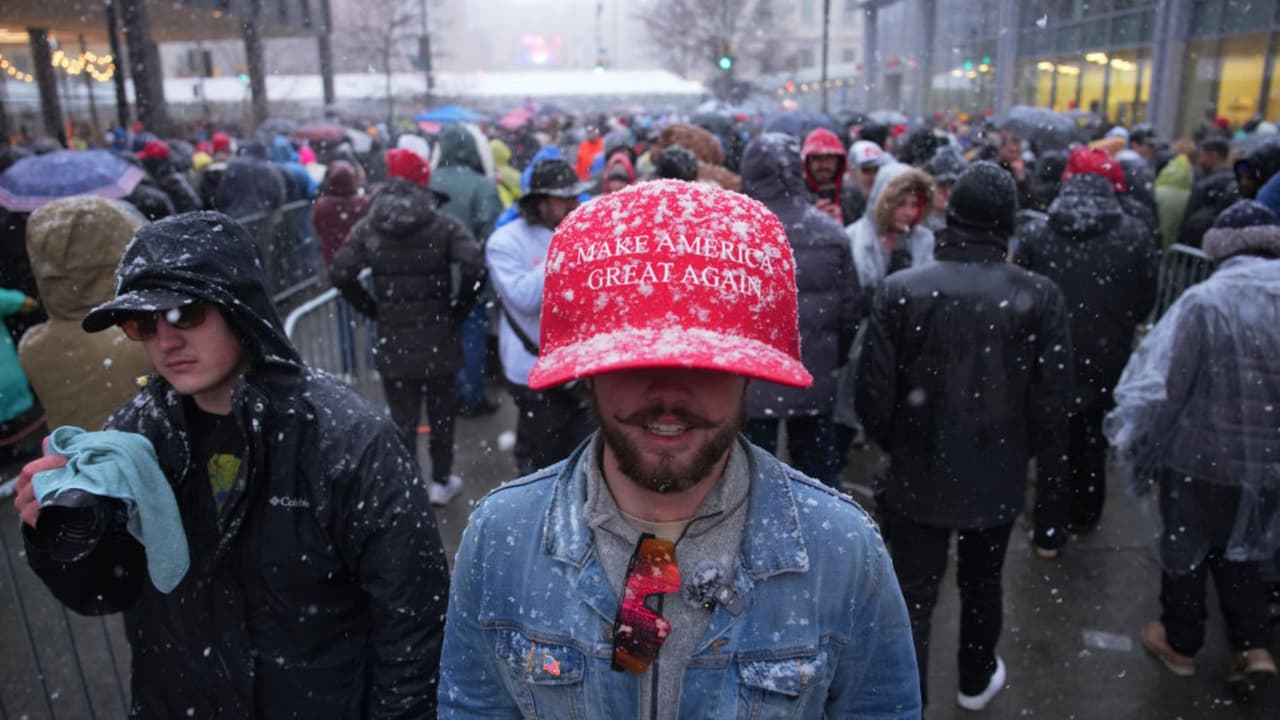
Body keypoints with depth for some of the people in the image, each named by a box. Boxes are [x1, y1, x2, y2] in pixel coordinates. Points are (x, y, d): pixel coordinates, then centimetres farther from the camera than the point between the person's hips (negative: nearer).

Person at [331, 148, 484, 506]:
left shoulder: (368, 227, -1)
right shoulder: (443, 224, -7)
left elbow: (342, 273, -10)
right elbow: (474, 268, -20)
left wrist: (373, 309, 1)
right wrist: (458, 309, -6)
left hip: (393, 340, 1)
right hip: (438, 338, -1)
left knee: (402, 418, 8)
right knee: (441, 411, 17)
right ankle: (441, 482, 30)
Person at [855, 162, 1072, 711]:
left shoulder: (900, 290, -15)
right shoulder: (1039, 297, -13)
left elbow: (872, 398, -12)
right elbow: (1051, 413, -11)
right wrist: (1051, 501, -1)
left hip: (916, 480, -2)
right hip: (997, 480, 2)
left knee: (913, 600, 9)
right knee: (982, 586, 25)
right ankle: (977, 681, 49)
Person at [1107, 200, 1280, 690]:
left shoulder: (1205, 302, -21)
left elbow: (1160, 384, -20)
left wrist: (1129, 440, -6)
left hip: (1202, 457, -4)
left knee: (1185, 548, 17)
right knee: (1238, 549, 27)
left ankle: (1180, 643, 33)